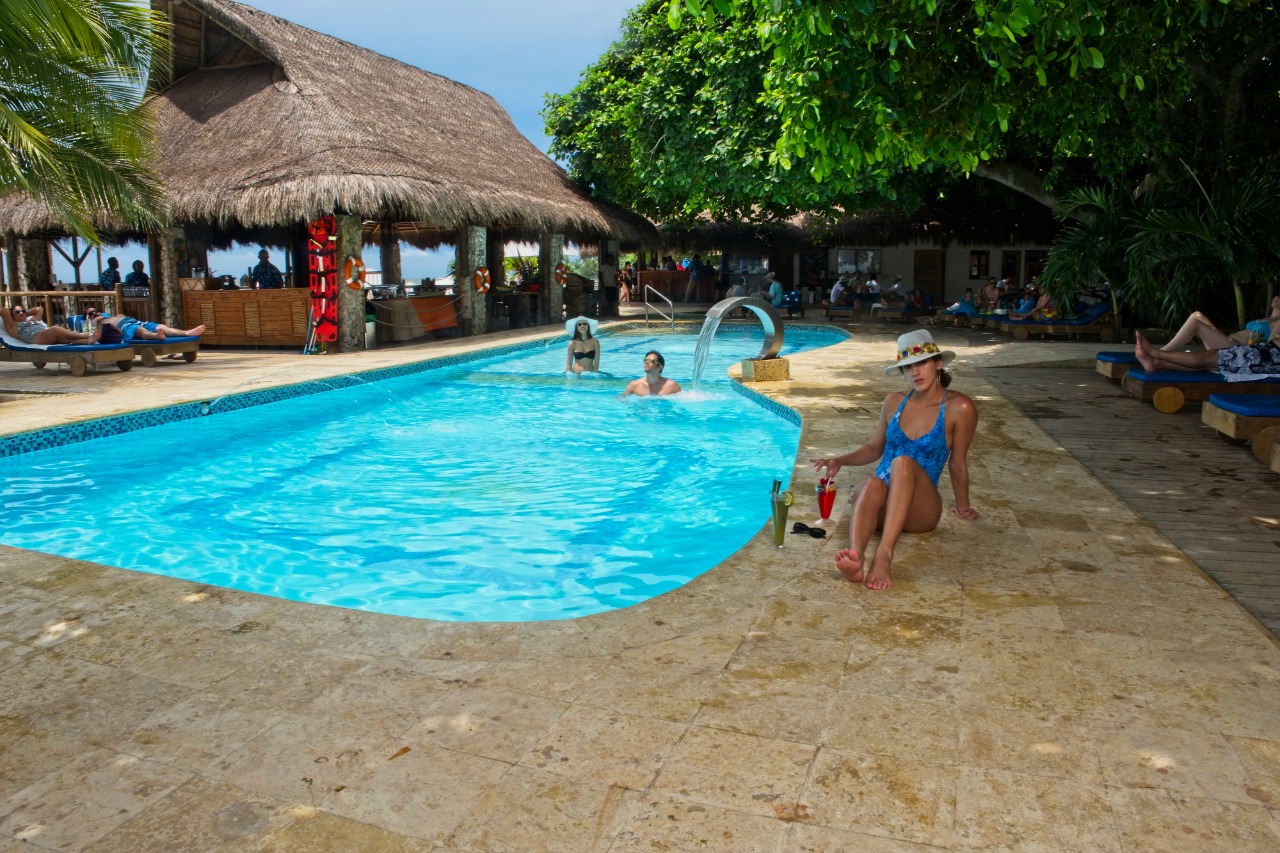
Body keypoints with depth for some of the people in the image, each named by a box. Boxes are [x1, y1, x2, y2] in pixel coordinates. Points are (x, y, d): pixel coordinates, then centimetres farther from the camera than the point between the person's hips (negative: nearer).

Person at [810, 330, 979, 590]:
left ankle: (885, 556, -52)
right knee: (871, 484, -35)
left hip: (921, 509, -2)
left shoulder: (959, 408, -4)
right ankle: (856, 557, -65)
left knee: (903, 462, -34)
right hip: (883, 503, 3)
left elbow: (958, 463, 6)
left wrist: (963, 507, 15)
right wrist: (840, 460, 4)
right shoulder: (894, 402, 9)